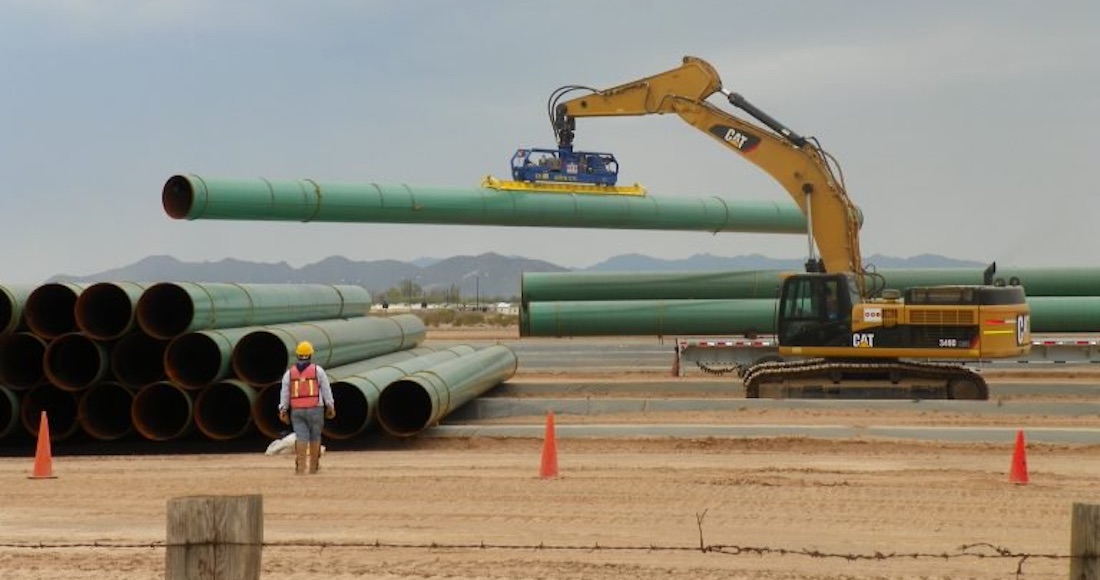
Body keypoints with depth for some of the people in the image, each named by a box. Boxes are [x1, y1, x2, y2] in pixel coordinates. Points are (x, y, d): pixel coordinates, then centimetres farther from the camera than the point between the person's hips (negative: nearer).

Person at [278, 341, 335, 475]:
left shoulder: (289, 372, 5)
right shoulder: (318, 370, -2)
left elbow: (284, 393, 3)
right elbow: (326, 390, -2)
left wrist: (283, 411, 6)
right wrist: (331, 407, 5)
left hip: (297, 410, 2)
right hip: (315, 409, -2)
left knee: (301, 437, -1)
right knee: (315, 437, 10)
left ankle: (300, 468, -13)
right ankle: (314, 467, 15)